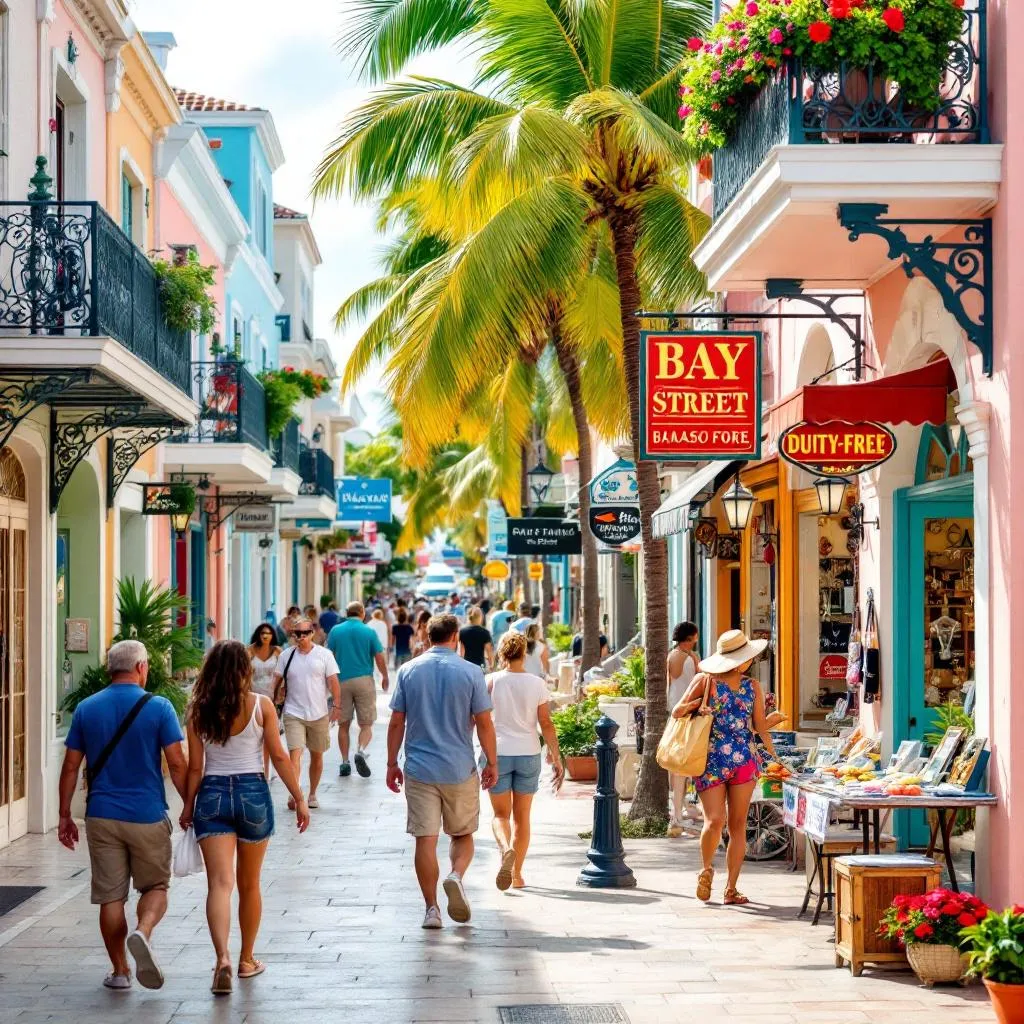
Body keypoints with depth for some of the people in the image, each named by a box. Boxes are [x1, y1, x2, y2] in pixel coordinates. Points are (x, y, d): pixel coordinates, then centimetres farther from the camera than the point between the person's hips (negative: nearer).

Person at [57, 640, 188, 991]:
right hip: (147, 817, -2)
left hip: (102, 817, 2)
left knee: (110, 896, 9)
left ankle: (119, 971, 13)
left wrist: (65, 815, 13)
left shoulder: (86, 709, 3)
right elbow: (177, 765, -8)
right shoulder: (158, 707, -6)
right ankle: (143, 932, -17)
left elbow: (70, 767, 5)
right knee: (155, 886, 12)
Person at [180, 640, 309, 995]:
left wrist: (188, 807, 10)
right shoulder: (261, 705, -5)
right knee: (249, 884, 15)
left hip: (212, 795, 0)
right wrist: (299, 799, 3)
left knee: (219, 883, -6)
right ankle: (247, 960, 27)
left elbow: (195, 766, 0)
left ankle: (223, 957, -25)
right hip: (253, 793, 0)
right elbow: (278, 756, -4)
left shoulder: (198, 710, -1)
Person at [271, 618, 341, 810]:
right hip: (293, 713, -1)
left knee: (316, 755, 12)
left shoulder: (324, 655, -1)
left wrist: (336, 706, -8)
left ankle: (312, 794, 26)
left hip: (319, 714, 1)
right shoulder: (286, 655, 2)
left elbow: (333, 681, -2)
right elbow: (277, 681, 5)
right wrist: (274, 701, -5)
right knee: (295, 754, -15)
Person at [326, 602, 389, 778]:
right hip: (364, 680, -1)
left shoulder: (336, 630, 3)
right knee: (366, 724, 4)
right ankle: (361, 751, -21)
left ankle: (345, 762, 8)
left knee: (343, 724, 10)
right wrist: (385, 677, 16)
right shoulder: (369, 632, -1)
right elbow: (380, 658, 0)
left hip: (341, 681, 1)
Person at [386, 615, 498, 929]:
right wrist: (491, 763, 7)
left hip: (420, 769, 1)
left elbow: (396, 722, 2)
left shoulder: (408, 671, 1)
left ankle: (431, 909, 2)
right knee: (463, 835, 15)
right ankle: (456, 876, -13)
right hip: (460, 770, -1)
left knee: (425, 839, 3)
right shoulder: (471, 672, -4)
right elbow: (484, 723, -3)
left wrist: (392, 763, 10)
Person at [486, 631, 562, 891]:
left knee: (501, 814, 10)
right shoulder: (537, 684, -2)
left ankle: (506, 849, -20)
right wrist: (556, 757, 2)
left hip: (497, 753, -1)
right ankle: (517, 874, 15)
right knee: (522, 817, 13)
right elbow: (546, 724, -3)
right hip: (528, 753, 1)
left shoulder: (491, 682, -5)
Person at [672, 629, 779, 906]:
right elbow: (677, 712, 1)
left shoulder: (752, 686, 10)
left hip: (744, 762, 4)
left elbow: (761, 726, 12)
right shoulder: (706, 680, -1)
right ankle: (707, 869, 16)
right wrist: (698, 705, -15)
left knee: (738, 825, 2)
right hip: (710, 761, -4)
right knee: (715, 821, -13)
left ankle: (731, 888, 8)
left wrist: (774, 755, 2)